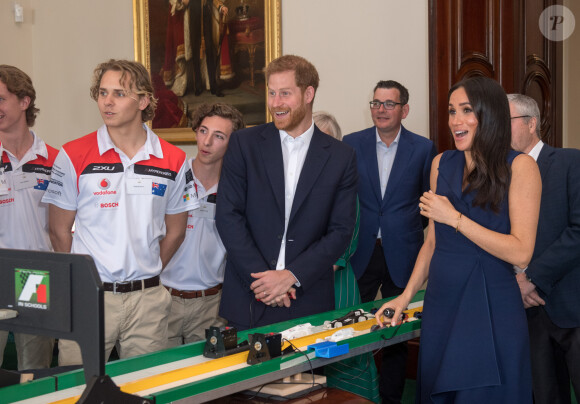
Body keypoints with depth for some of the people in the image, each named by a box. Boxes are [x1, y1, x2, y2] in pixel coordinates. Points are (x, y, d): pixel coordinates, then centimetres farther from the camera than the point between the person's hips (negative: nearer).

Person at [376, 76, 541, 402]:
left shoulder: (519, 167, -7)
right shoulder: (442, 164, 9)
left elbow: (521, 253, -15)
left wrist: (454, 217, -15)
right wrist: (407, 295, 8)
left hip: (491, 307, -5)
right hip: (441, 303, 5)